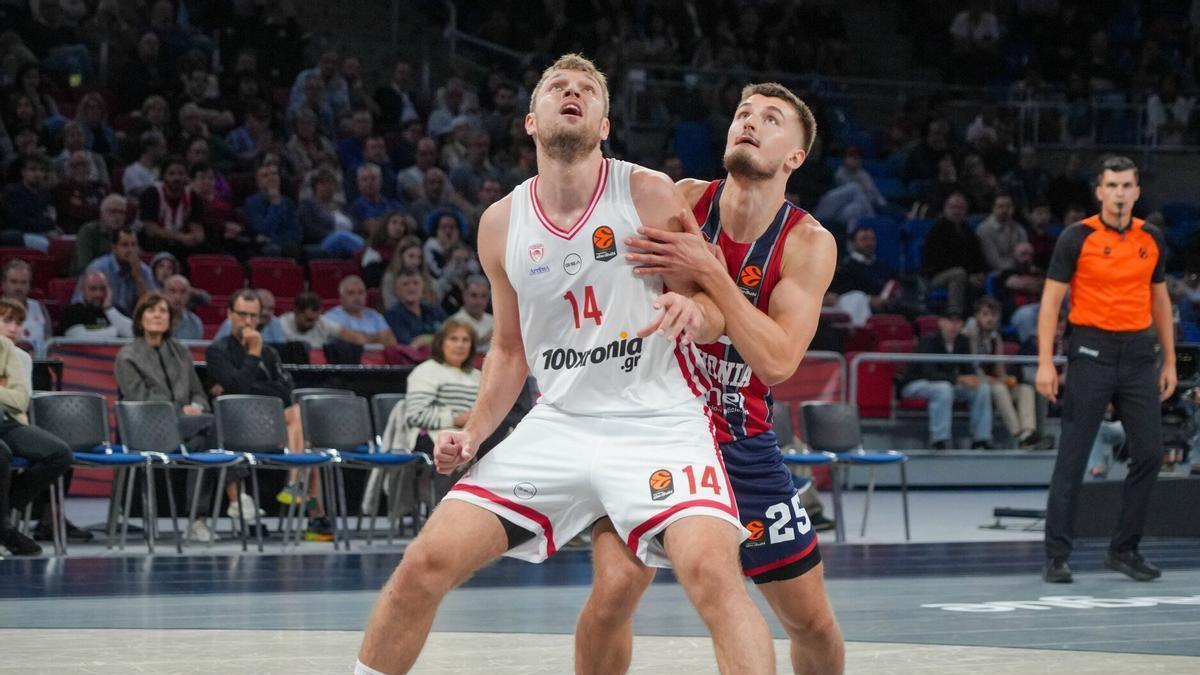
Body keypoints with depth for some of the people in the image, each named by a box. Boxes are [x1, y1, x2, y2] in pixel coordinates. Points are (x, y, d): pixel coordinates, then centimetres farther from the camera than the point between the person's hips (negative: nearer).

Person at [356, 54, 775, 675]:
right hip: (558, 422, 4)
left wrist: (695, 313, -25)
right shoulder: (502, 223, 4)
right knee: (425, 564, -4)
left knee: (712, 571, -29)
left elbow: (716, 312, -1)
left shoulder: (650, 194, -7)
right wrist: (473, 433, 4)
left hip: (658, 421, -4)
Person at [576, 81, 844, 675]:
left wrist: (708, 273, -29)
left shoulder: (808, 244, -9)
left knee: (812, 619, 7)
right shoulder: (679, 201, -7)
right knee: (616, 585, -22)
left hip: (743, 443, 1)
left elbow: (777, 361, -22)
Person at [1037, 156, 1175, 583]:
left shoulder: (1152, 239, 8)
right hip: (1092, 350, -4)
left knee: (1149, 453, 3)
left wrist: (1169, 361, 13)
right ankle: (1056, 556, 1)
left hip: (1139, 352, 4)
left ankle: (1124, 550, 15)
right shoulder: (1078, 237, -5)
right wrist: (1045, 363, -12)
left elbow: (1160, 299, 16)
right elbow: (1051, 299, -5)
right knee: (1072, 457, -3)